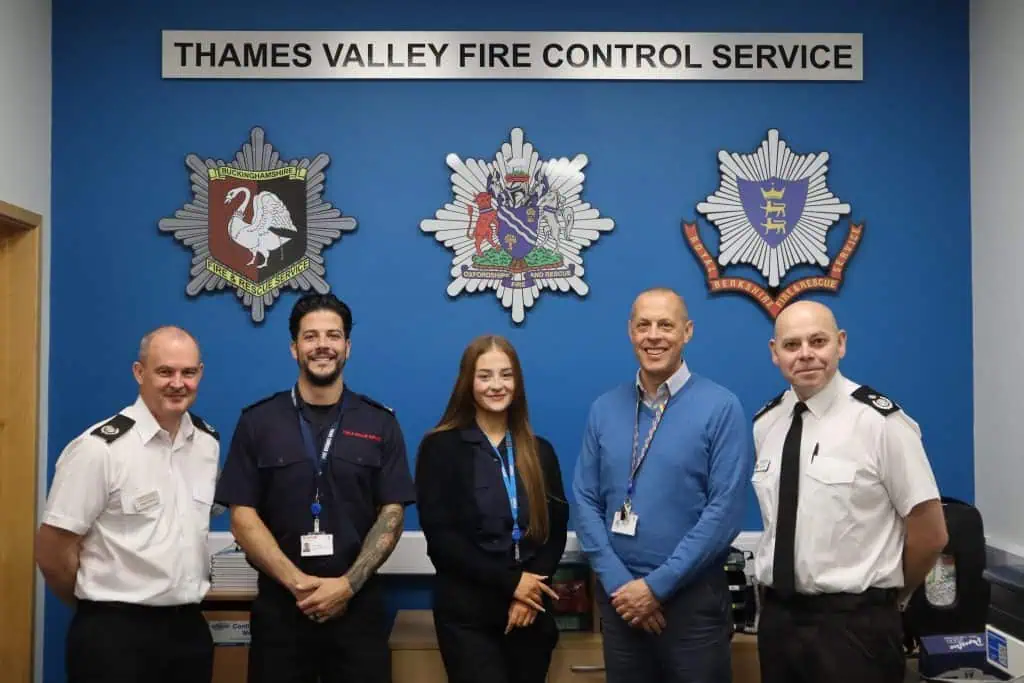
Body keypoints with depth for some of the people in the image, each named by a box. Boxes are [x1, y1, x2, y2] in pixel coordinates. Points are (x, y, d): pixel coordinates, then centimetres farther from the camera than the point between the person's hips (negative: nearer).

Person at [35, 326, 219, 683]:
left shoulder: (208, 443, 4)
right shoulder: (99, 448, -14)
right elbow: (51, 552, -11)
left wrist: (183, 602, 13)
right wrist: (100, 609, 2)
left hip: (189, 627, 5)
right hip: (115, 633, -5)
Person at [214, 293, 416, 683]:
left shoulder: (380, 423, 3)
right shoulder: (257, 422, 2)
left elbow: (392, 514, -1)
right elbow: (242, 517, -2)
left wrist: (348, 584, -12)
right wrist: (296, 582, -13)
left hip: (358, 605, 0)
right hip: (279, 605, 0)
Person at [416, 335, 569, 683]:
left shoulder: (540, 451, 9)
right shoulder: (440, 447, -4)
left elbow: (556, 531, 5)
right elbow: (440, 537, -11)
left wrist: (530, 590, -11)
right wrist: (510, 582, -14)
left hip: (531, 611, 4)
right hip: (467, 614, -4)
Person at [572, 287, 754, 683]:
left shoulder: (721, 408, -9)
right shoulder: (603, 410, 3)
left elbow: (725, 510, -13)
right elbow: (585, 501, 3)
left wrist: (658, 585, -13)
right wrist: (617, 583, -7)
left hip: (692, 598, -3)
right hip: (619, 597, 3)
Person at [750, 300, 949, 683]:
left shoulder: (879, 420, -12)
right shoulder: (763, 424, 4)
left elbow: (930, 534, -7)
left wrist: (882, 599, 5)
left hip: (854, 624, -5)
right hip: (777, 616, 5)